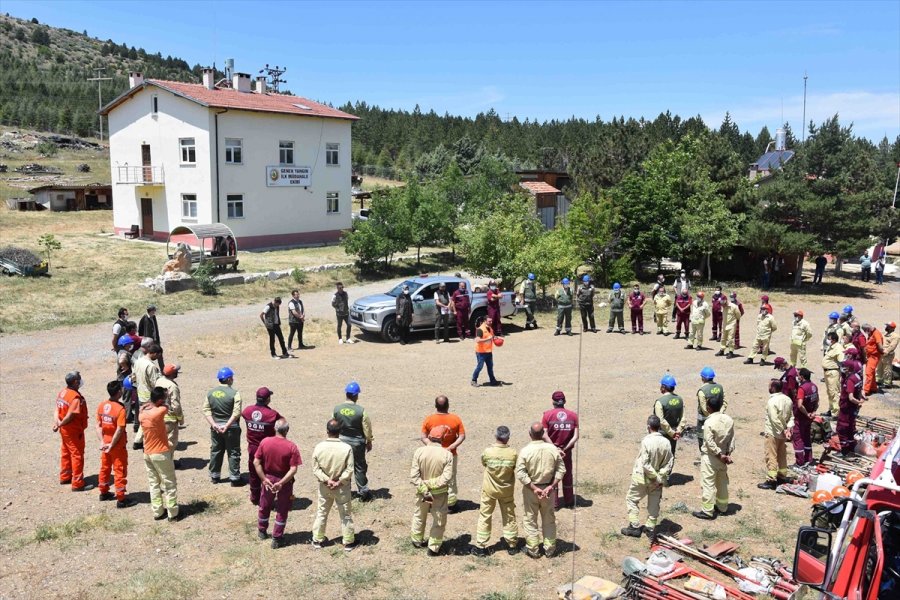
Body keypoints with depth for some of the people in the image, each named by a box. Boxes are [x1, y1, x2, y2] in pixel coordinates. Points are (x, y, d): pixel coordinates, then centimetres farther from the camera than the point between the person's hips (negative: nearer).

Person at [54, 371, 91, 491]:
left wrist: (57, 422, -12)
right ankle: (77, 484, 5)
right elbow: (70, 416, -28)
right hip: (74, 431, -9)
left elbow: (57, 409, 0)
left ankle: (64, 477, 36)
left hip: (64, 429, 9)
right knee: (77, 456, 0)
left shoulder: (62, 392, 3)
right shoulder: (76, 397, -26)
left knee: (66, 453, 22)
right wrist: (60, 424, -14)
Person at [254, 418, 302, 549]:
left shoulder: (265, 442, -12)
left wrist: (264, 479, -7)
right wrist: (281, 483, -17)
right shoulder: (292, 447, -19)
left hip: (268, 479, 3)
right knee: (282, 511, 13)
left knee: (264, 506, 24)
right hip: (284, 481, -3)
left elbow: (256, 462, -9)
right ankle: (277, 539, 20)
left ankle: (262, 531, 43)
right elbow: (293, 469, -21)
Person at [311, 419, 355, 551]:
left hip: (324, 486, 2)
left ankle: (317, 540, 30)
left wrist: (327, 480, -11)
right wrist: (339, 482, -13)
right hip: (342, 487, -2)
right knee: (345, 515, 12)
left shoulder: (318, 447, -12)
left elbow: (316, 469, -10)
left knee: (321, 513, 19)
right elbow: (349, 470, -18)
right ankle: (348, 542, 22)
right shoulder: (346, 448, -18)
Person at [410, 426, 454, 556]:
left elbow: (414, 475, -16)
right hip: (440, 493, -2)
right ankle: (433, 548, 23)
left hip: (422, 491, 2)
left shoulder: (419, 451, -14)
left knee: (419, 515, 26)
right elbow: (446, 477, -23)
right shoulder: (447, 454, -17)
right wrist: (432, 485, -17)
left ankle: (417, 540, 42)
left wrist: (424, 490, -16)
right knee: (439, 520, 16)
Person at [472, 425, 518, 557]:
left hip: (489, 489, -1)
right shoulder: (513, 453, -17)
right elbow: (515, 467, 1)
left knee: (485, 517, 9)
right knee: (509, 517, 15)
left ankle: (480, 546, 13)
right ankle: (512, 545, 24)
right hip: (507, 490, 1)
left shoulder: (487, 451, -20)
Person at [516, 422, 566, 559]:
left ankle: (533, 549, 22)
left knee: (530, 519, 14)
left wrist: (534, 488, -15)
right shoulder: (553, 449, -10)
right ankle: (550, 549, 27)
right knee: (549, 519, 18)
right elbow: (561, 470, -8)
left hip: (530, 489, -2)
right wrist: (551, 486, -10)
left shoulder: (525, 451, -17)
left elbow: (520, 474, -19)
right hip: (548, 488, 2)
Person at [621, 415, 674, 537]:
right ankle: (650, 528, 25)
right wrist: (661, 476, -7)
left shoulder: (646, 441, -24)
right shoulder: (666, 442, -9)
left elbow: (645, 463, -23)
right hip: (657, 478, 4)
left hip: (642, 477, -4)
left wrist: (656, 477, -15)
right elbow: (670, 462, -6)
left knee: (631, 499, 13)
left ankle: (634, 527, 13)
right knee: (654, 503, 18)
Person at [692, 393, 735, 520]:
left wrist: (720, 455, -15)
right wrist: (728, 454, 2)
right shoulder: (729, 420, -2)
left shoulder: (709, 422, -22)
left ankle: (707, 511, 4)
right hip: (723, 456, 7)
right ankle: (722, 507, 32)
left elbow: (710, 442, -24)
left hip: (710, 457, -7)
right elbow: (732, 439, 1)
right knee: (722, 482, 20)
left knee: (708, 483, 0)